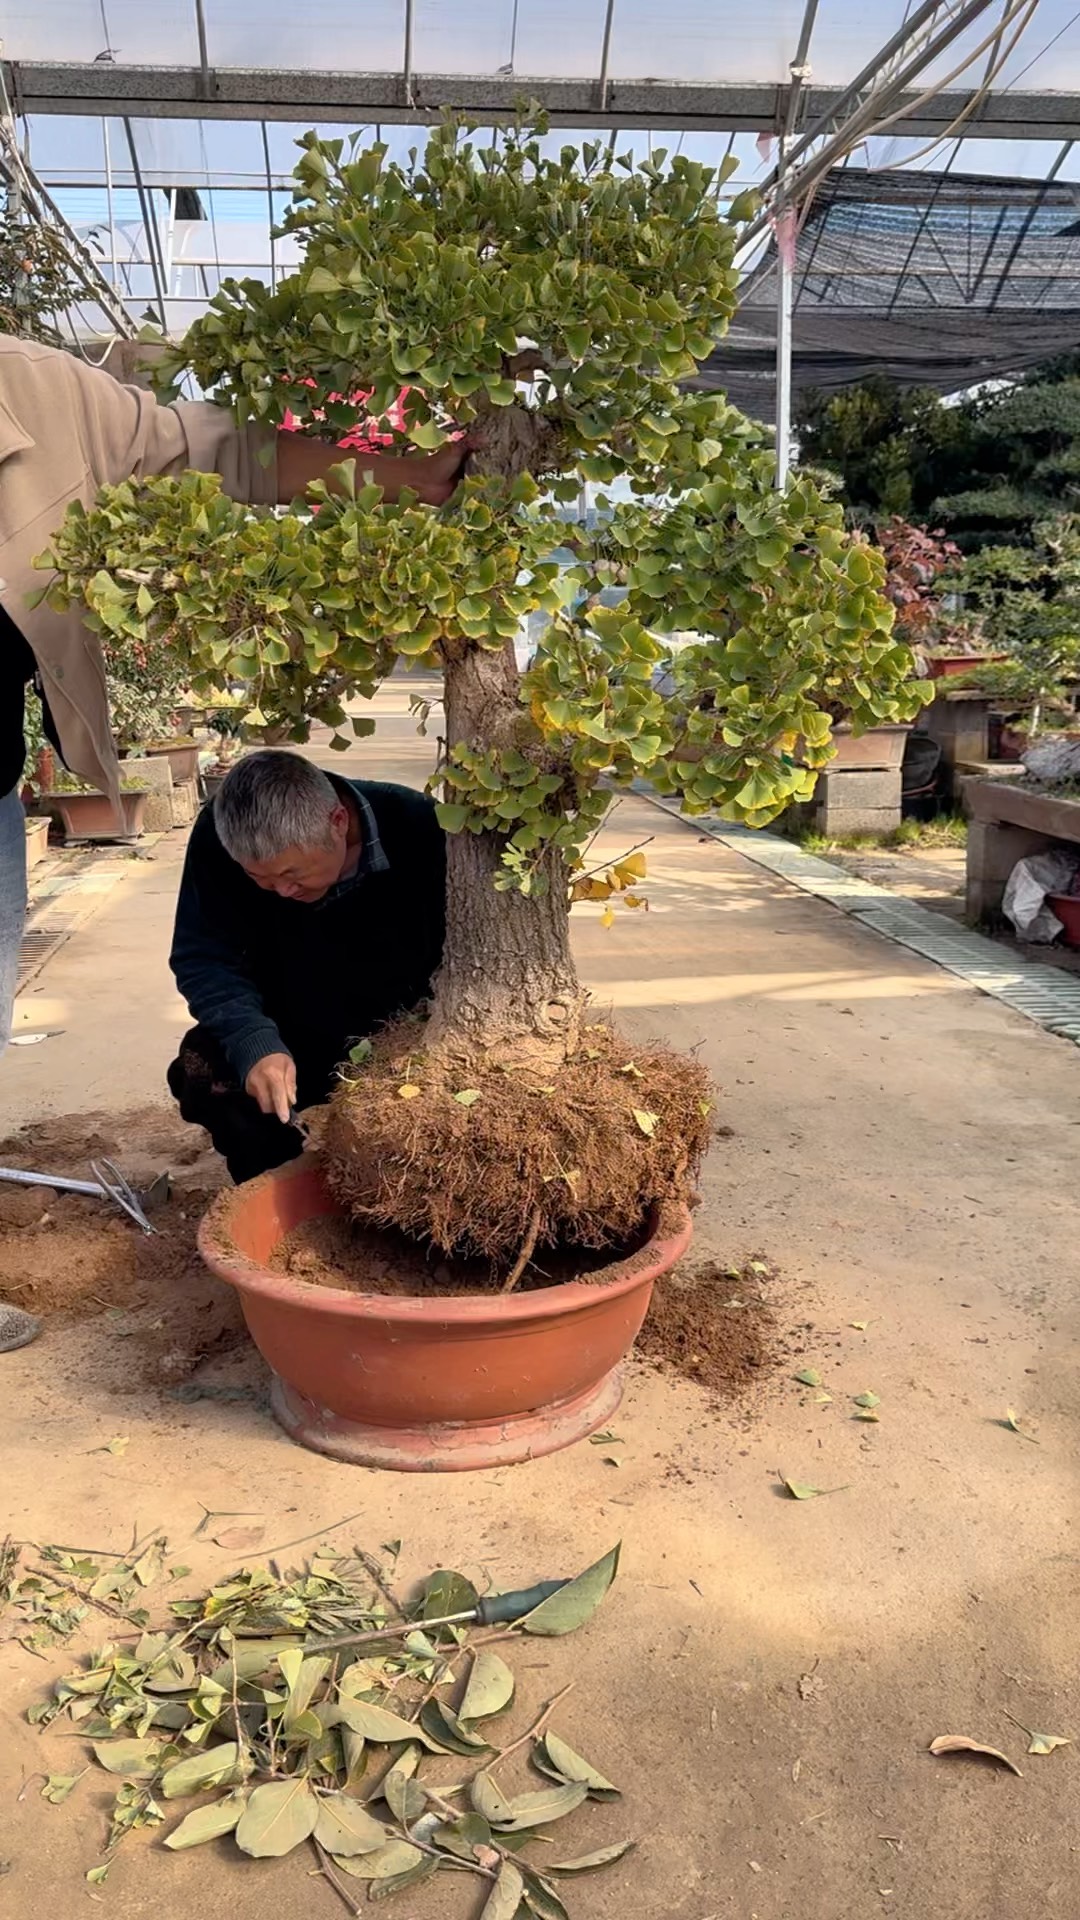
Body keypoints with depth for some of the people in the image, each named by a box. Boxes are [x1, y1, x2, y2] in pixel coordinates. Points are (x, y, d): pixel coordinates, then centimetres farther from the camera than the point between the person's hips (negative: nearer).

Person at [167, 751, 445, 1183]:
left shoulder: (421, 830, -25)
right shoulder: (219, 837, -21)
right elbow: (202, 959, -17)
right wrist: (254, 1042, -36)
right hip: (286, 1038, 2)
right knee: (203, 1069, -23)